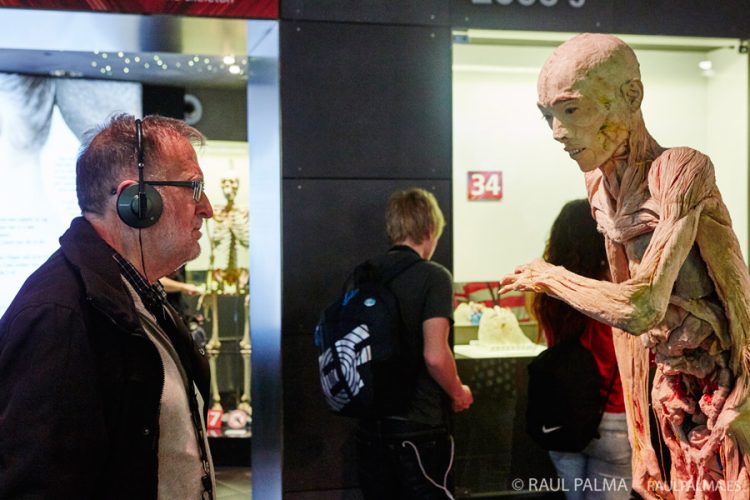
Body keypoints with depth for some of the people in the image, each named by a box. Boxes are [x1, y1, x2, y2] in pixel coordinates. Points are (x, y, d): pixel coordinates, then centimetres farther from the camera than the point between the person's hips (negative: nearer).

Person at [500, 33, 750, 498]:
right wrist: (640, 443, 8)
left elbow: (641, 308, -31)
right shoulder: (601, 188, 3)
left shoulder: (680, 171, -19)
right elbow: (628, 318, 7)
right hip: (679, 398, 6)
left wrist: (550, 276, -13)